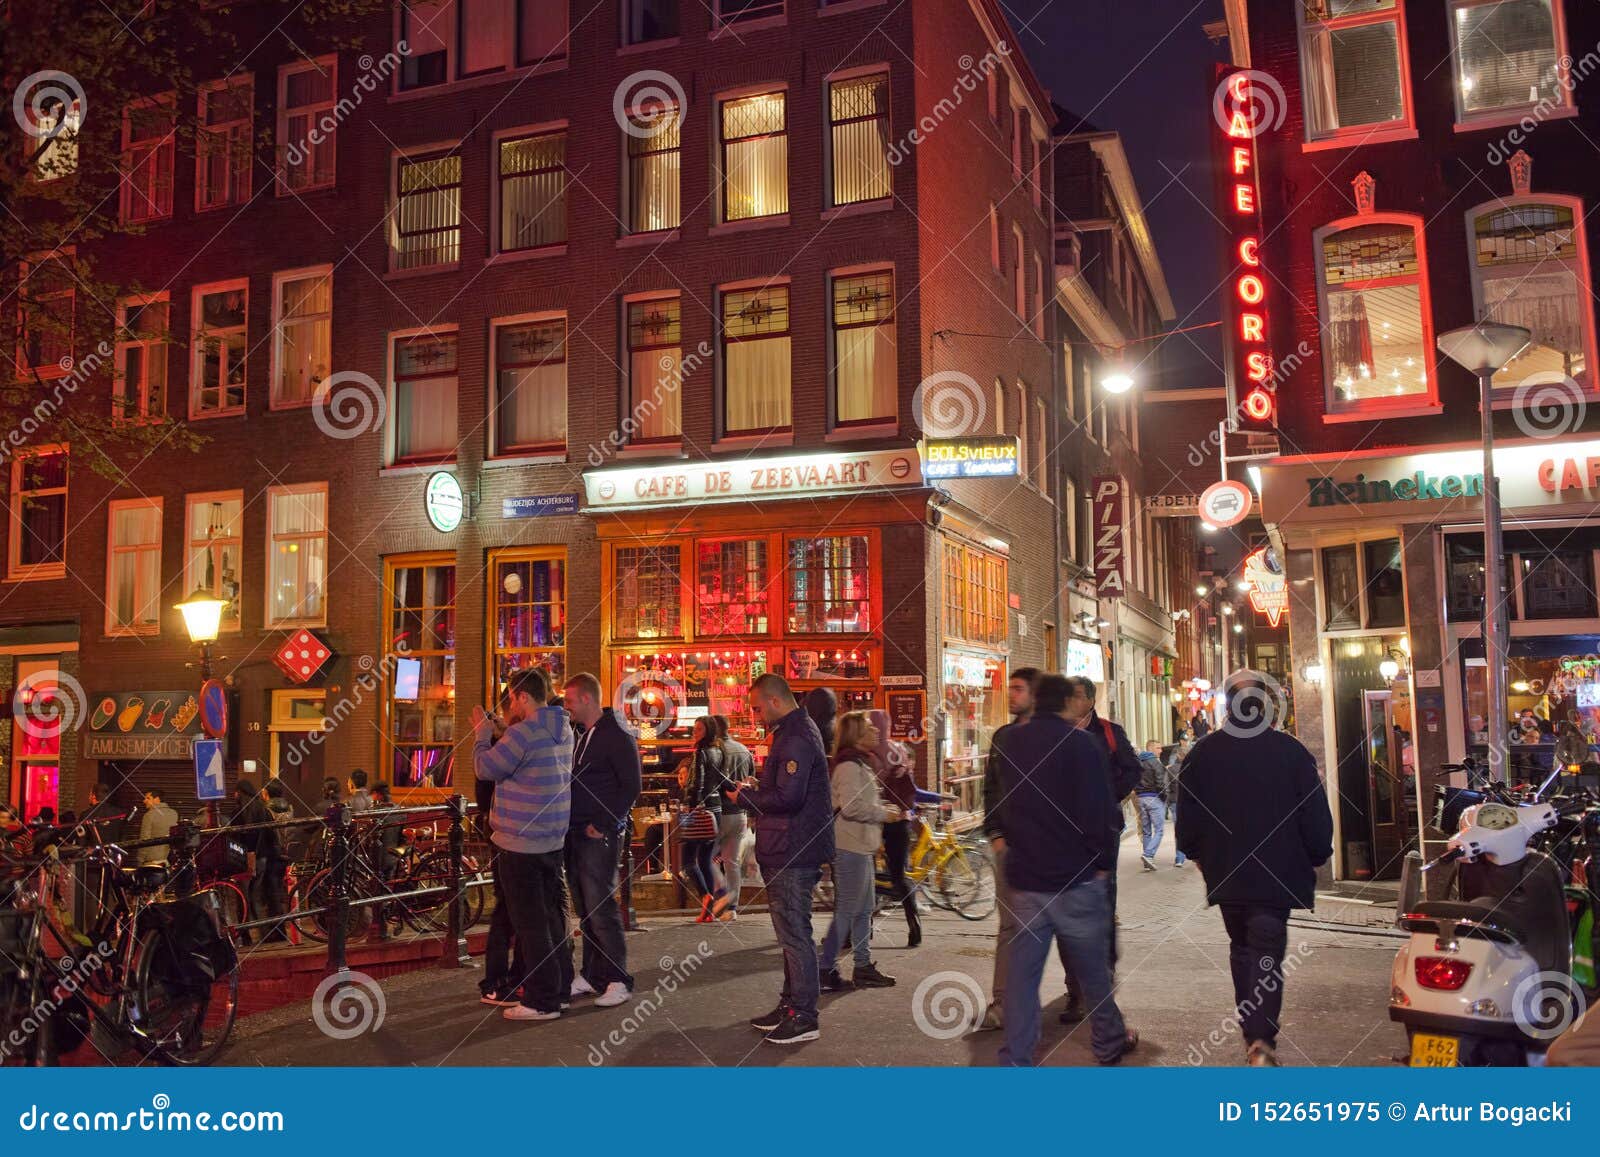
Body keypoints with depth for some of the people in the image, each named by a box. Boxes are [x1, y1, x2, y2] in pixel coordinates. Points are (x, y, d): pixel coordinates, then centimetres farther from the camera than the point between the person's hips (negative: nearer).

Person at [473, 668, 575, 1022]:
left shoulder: (523, 733, -18)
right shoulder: (564, 730, 9)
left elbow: (485, 768, -10)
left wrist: (483, 731, 3)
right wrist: (502, 731, 15)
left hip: (521, 843, -9)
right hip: (553, 840, 9)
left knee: (530, 922, -2)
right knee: (551, 916, 16)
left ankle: (542, 1000, 3)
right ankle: (560, 989, 24)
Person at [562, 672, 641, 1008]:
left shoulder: (617, 736, -11)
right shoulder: (584, 736, 17)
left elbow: (632, 785, -16)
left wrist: (603, 824, -18)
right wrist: (571, 822, 11)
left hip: (599, 836, -8)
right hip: (576, 834, 8)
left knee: (600, 907, -7)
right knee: (585, 909, 11)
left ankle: (618, 980, 2)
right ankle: (591, 975, 19)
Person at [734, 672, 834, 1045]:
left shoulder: (797, 738, -19)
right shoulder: (791, 732, 16)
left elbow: (787, 797, -26)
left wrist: (744, 797, -13)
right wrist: (756, 791, 8)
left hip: (793, 854, -11)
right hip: (785, 850, 11)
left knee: (794, 933, -4)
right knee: (791, 932, 18)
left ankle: (804, 1017, 3)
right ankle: (790, 1004, 28)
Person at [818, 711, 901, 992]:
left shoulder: (860, 763, 18)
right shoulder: (850, 764, -15)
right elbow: (851, 806, -24)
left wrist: (882, 808, 11)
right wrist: (883, 814, -13)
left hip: (861, 846, 10)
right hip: (850, 846, -10)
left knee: (863, 910, 14)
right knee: (847, 911, -5)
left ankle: (864, 967, 21)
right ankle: (824, 969, 1)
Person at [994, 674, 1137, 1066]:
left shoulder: (1009, 744, 6)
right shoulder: (1080, 743, -11)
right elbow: (1098, 810, -13)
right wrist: (1104, 863, -5)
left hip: (1023, 875, 4)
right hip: (1075, 876, -4)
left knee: (1022, 968, 5)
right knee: (1092, 967, 11)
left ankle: (1016, 1058, 4)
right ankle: (1109, 1043, 25)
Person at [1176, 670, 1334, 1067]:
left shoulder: (1203, 753, -2)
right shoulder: (1291, 751, -7)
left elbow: (1187, 819, 4)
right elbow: (1317, 816, -4)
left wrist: (1199, 855, 19)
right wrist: (1317, 856, 11)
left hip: (1224, 872, 2)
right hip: (1276, 872, -2)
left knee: (1241, 948, 19)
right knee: (1267, 953, -2)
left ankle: (1250, 1029, 25)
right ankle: (1262, 1041, -15)